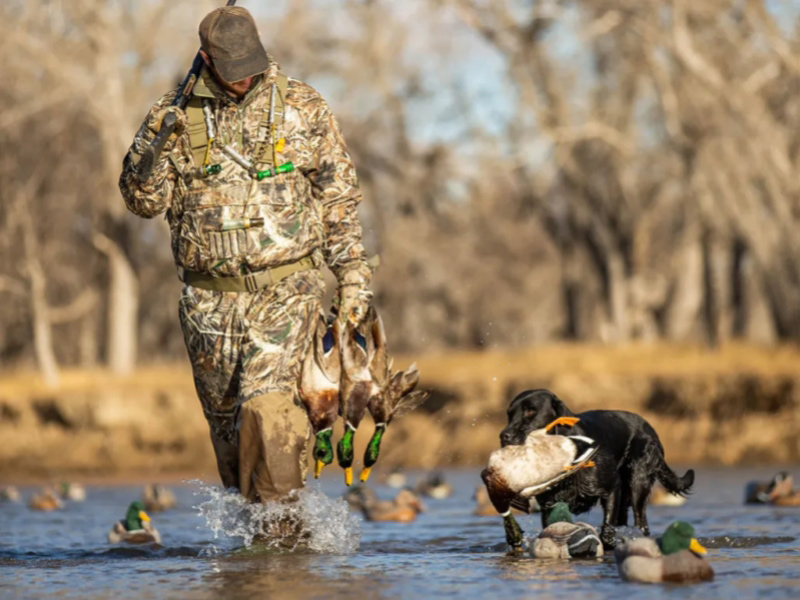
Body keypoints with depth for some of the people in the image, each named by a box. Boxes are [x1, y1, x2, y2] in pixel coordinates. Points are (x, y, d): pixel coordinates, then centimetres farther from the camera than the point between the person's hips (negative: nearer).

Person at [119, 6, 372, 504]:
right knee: (226, 421, 11)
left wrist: (354, 276, 4)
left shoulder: (302, 107, 1)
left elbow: (339, 198, 7)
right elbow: (145, 201, 1)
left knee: (266, 403, -22)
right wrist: (151, 147, -18)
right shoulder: (177, 115, 2)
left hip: (285, 289, -3)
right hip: (210, 299, 3)